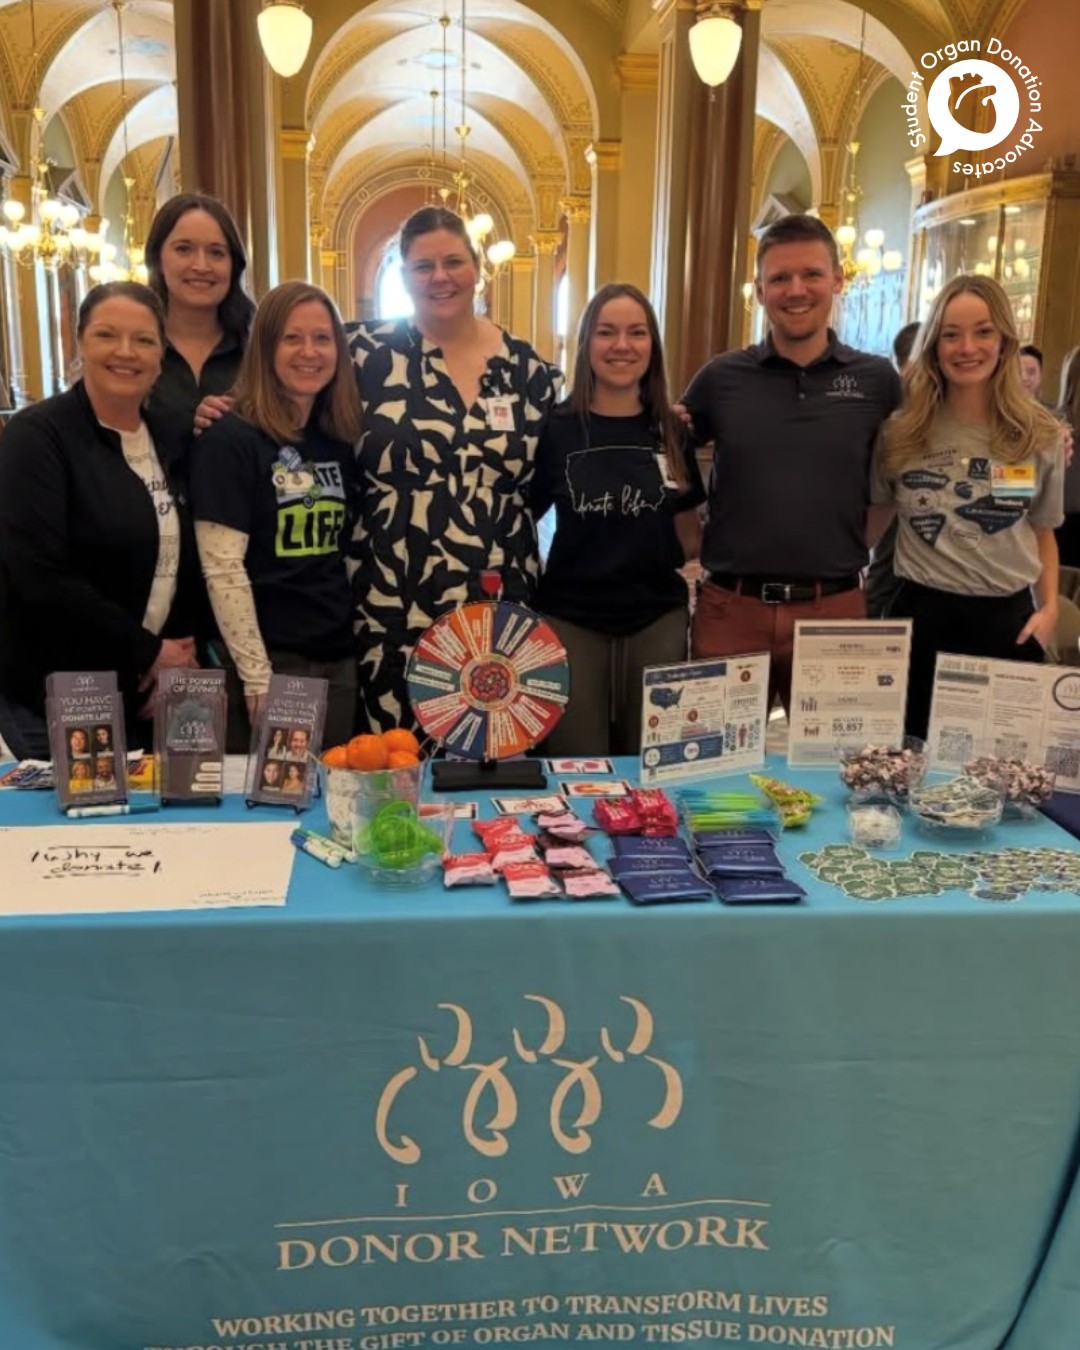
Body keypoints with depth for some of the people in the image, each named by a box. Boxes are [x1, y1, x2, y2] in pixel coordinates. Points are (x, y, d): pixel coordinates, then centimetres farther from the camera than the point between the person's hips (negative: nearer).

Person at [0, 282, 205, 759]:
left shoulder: (168, 442, 8)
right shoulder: (39, 433, -10)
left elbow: (191, 564, 10)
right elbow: (38, 575, -20)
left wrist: (185, 651, -7)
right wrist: (148, 652, -16)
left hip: (149, 691, 6)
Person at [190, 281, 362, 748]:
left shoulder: (340, 440, 9)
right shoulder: (230, 439, -9)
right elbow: (222, 568, -15)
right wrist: (256, 673, -17)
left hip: (340, 655, 6)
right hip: (272, 659, -5)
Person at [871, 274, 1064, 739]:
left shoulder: (1041, 436, 3)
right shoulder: (900, 432, -1)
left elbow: (1043, 532, 11)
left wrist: (1049, 608, -2)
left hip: (1008, 618, 1)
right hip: (923, 615, -1)